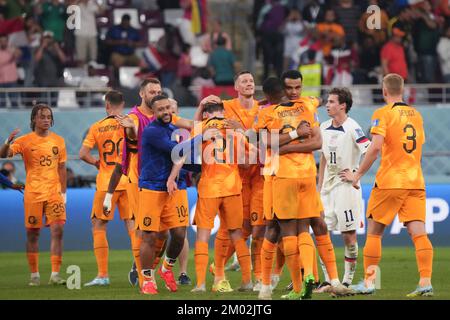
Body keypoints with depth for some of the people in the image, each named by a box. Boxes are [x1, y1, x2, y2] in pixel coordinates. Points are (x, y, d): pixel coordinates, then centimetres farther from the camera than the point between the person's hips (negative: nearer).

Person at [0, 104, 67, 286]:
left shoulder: (58, 141, 9)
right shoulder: (25, 141, -1)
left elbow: (61, 168, 14)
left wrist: (63, 191, 9)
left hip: (54, 192, 2)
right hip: (33, 193, -2)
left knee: (58, 230, -10)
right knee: (33, 234, 3)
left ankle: (55, 275, -8)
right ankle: (34, 275, 13)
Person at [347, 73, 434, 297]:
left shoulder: (383, 113, -6)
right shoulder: (416, 115, 13)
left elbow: (376, 147, -17)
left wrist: (358, 174, -10)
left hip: (389, 182, -5)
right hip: (415, 182, 5)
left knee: (374, 231, 7)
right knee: (418, 232, -4)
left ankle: (368, 282, 7)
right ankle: (426, 283, -15)